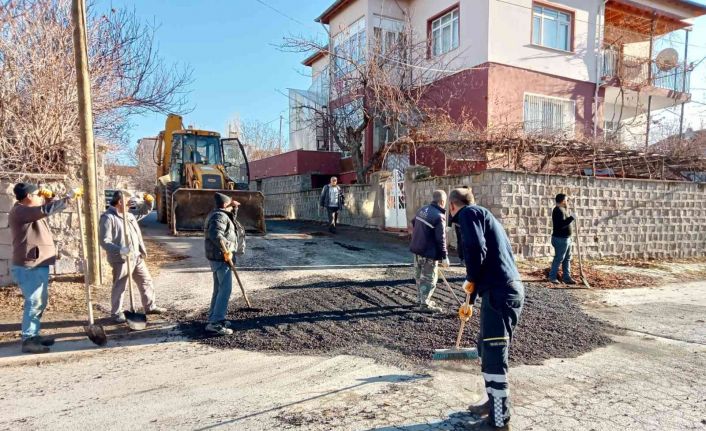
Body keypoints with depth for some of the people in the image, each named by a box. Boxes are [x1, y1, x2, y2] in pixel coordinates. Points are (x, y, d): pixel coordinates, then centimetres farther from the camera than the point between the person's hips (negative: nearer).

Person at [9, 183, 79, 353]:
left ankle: (34, 335, 24)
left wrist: (49, 197, 9)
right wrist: (69, 196, -24)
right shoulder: (20, 211, -15)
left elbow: (47, 210, 30)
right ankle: (27, 341, -4)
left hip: (38, 265, 11)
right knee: (34, 303, -9)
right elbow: (47, 210, -29)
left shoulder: (28, 211, 17)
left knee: (40, 302, 15)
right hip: (29, 267, -11)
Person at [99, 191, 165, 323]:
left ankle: (150, 306, 28)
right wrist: (119, 250, -34)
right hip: (121, 259, -8)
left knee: (146, 281, 15)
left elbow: (143, 211, 28)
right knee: (119, 287, 3)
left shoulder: (129, 213, 12)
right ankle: (116, 313, 17)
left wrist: (149, 201, 5)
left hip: (136, 257, 8)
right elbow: (104, 241, -20)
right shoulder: (108, 218, -13)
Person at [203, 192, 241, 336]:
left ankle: (213, 318, 26)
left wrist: (234, 207, 16)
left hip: (217, 257, 11)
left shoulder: (219, 215, 16)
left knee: (219, 289, 17)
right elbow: (215, 234, -32)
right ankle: (215, 323, -10)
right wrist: (226, 251, -27)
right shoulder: (220, 216, -17)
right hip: (221, 258, -11)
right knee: (225, 290, -10)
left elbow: (232, 219, 32)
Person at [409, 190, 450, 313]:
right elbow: (440, 239, -20)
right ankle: (425, 304, 8)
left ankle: (421, 299, 32)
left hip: (417, 248, 9)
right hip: (429, 252, -8)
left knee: (419, 276, 19)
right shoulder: (439, 216, -21)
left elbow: (413, 223, 19)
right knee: (429, 279, 3)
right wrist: (444, 257, -12)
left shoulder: (422, 209, 4)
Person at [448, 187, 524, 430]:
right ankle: (494, 403, 34)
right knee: (486, 348, 21)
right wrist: (471, 298, 43)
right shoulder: (483, 215, 26)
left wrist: (470, 279, -3)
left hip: (499, 293, -10)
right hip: (509, 290, 10)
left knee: (494, 358, -1)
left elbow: (475, 249, -22)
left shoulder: (468, 213, -3)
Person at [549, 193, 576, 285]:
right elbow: (561, 224, -28)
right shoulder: (558, 210, -18)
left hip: (566, 238, 11)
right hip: (560, 239, -11)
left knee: (567, 259, 14)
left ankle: (567, 277, 20)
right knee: (559, 259, -3)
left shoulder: (561, 209, 15)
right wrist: (571, 218, -24)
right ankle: (552, 277, 7)